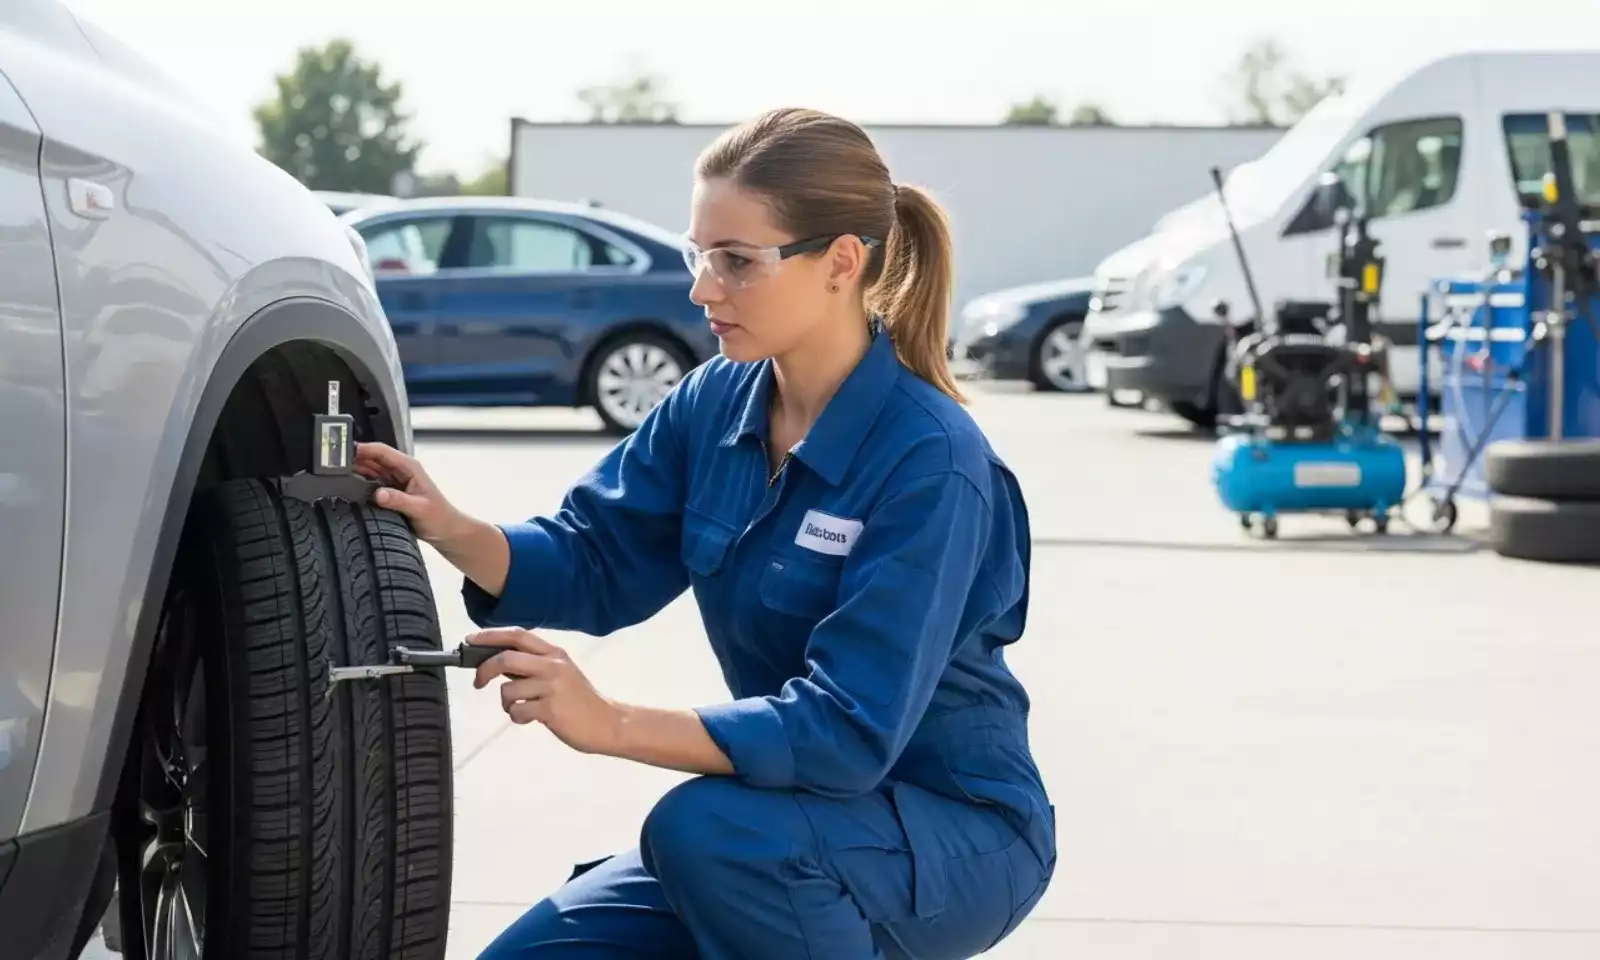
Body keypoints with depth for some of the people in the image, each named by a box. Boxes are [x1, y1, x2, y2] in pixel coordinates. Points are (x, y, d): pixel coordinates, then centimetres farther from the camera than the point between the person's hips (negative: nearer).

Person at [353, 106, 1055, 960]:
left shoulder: (930, 461, -25)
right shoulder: (716, 404, -3)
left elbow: (850, 729, -31)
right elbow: (592, 562, 1)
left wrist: (610, 725, -40)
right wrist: (450, 532, -19)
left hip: (958, 835, -7)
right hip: (795, 823, 7)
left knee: (706, 827, -35)